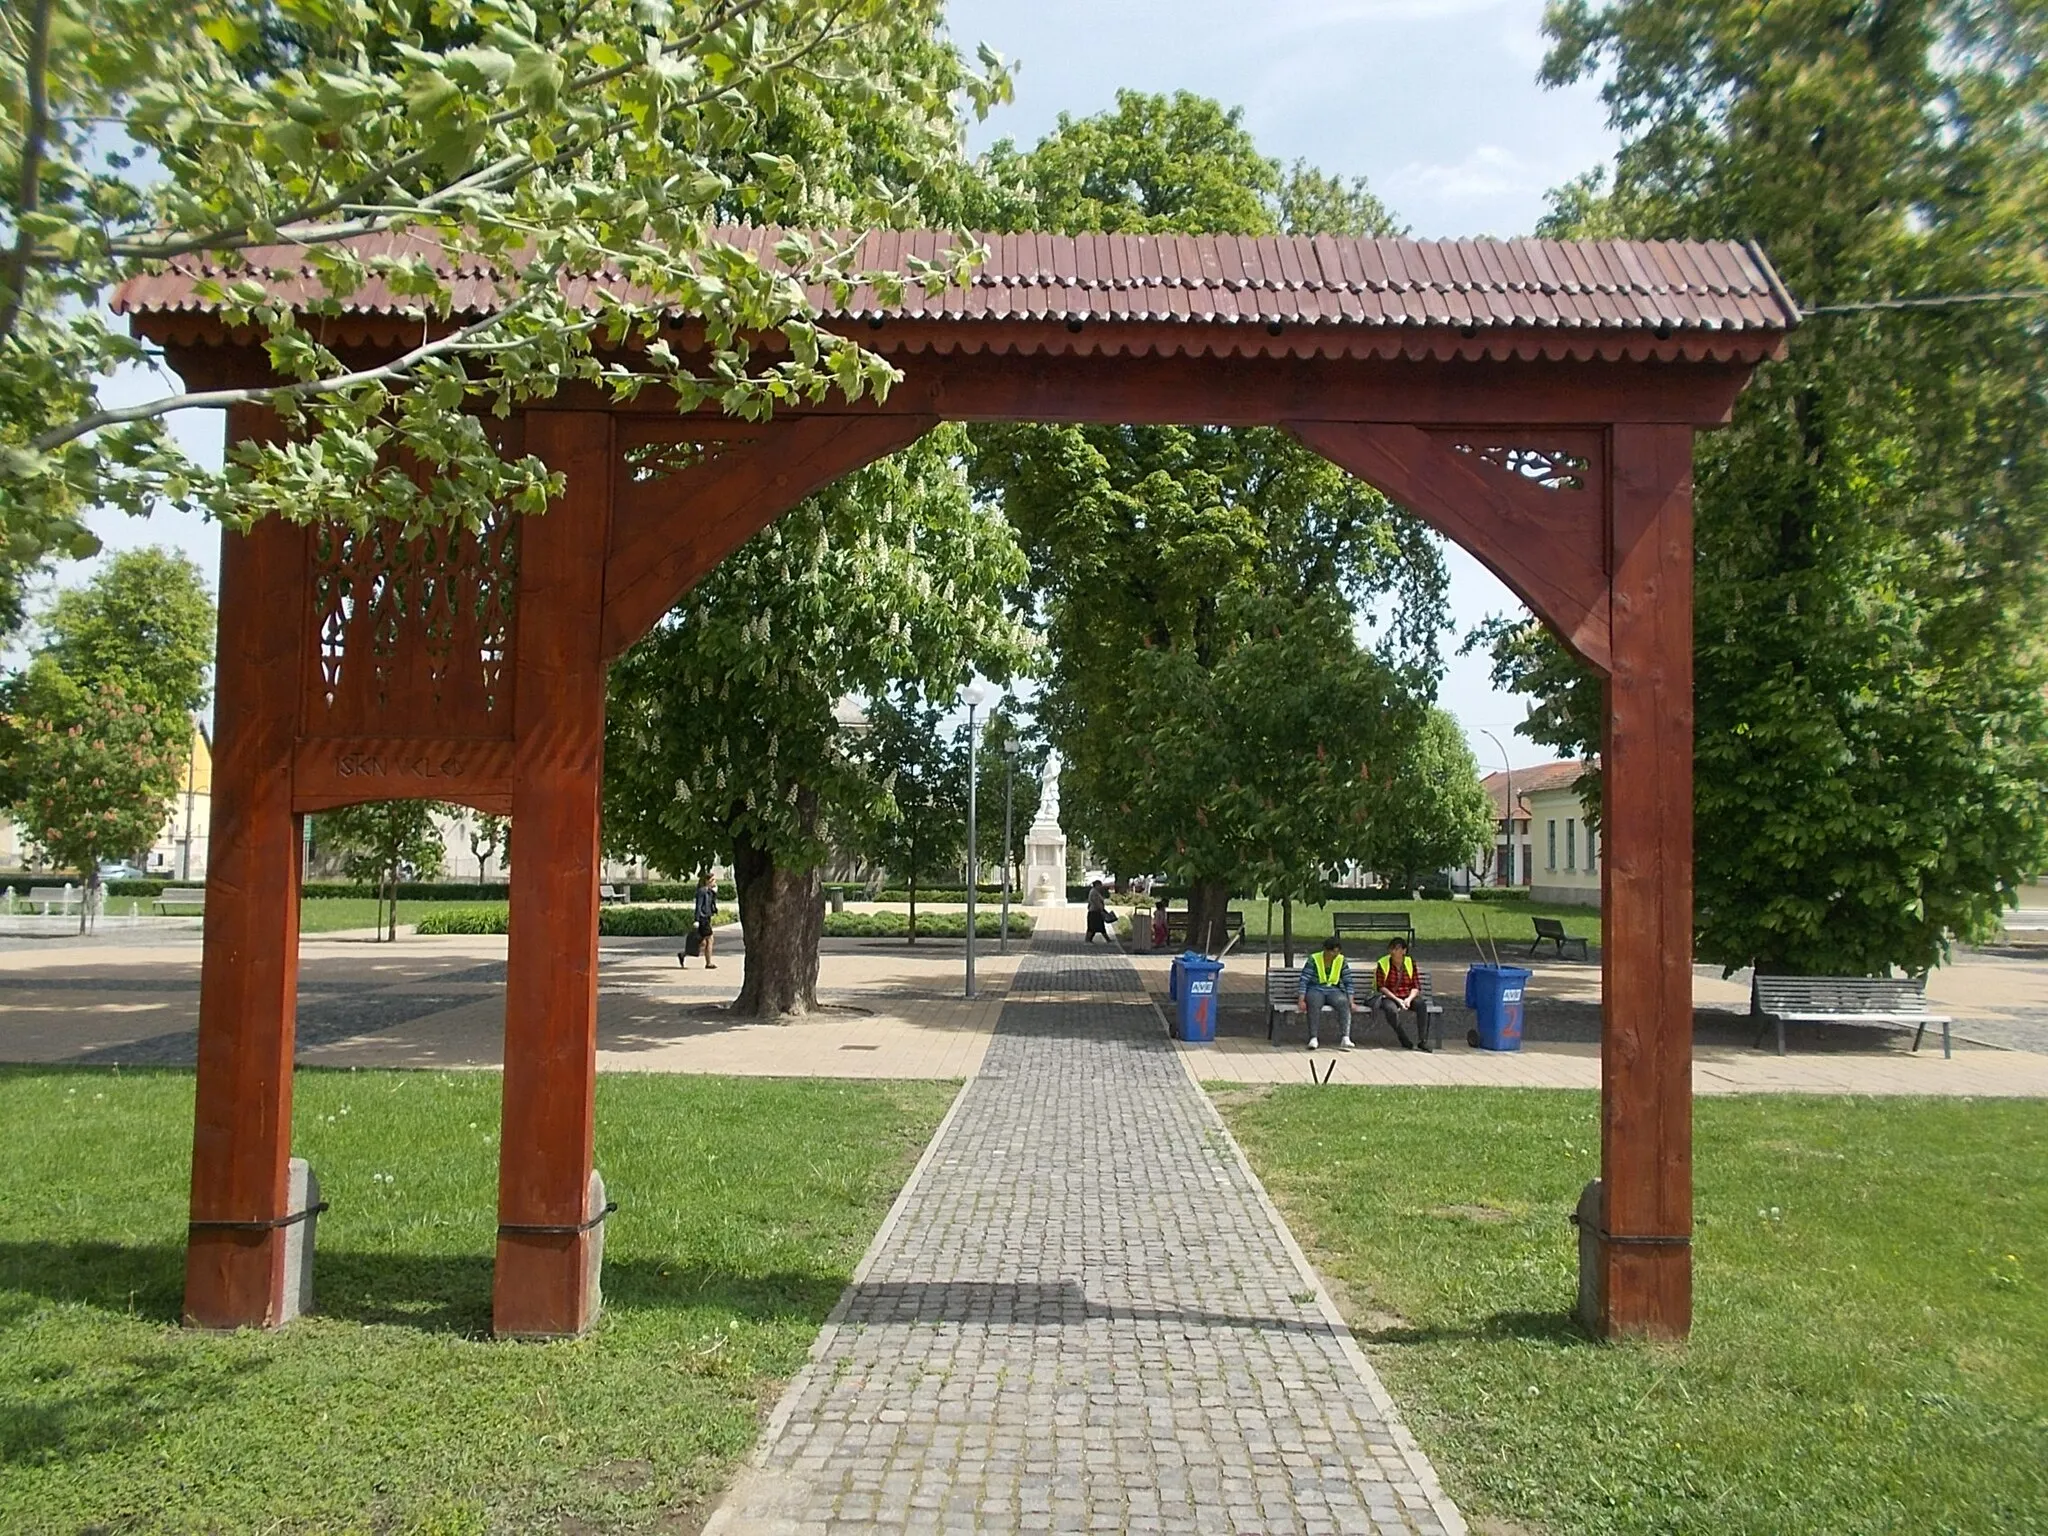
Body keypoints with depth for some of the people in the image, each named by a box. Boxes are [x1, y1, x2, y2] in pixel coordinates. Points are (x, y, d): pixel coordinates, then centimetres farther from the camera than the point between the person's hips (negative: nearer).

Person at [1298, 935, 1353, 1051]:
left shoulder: (1341, 960, 4)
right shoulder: (1313, 959, -4)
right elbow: (1304, 980, -7)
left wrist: (1351, 1001, -5)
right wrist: (1301, 1001, -16)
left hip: (1334, 991, 2)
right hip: (1316, 990, -2)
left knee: (1344, 1003, -32)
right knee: (1314, 1003, -37)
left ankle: (1345, 1038, -41)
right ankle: (1313, 1038, -39)